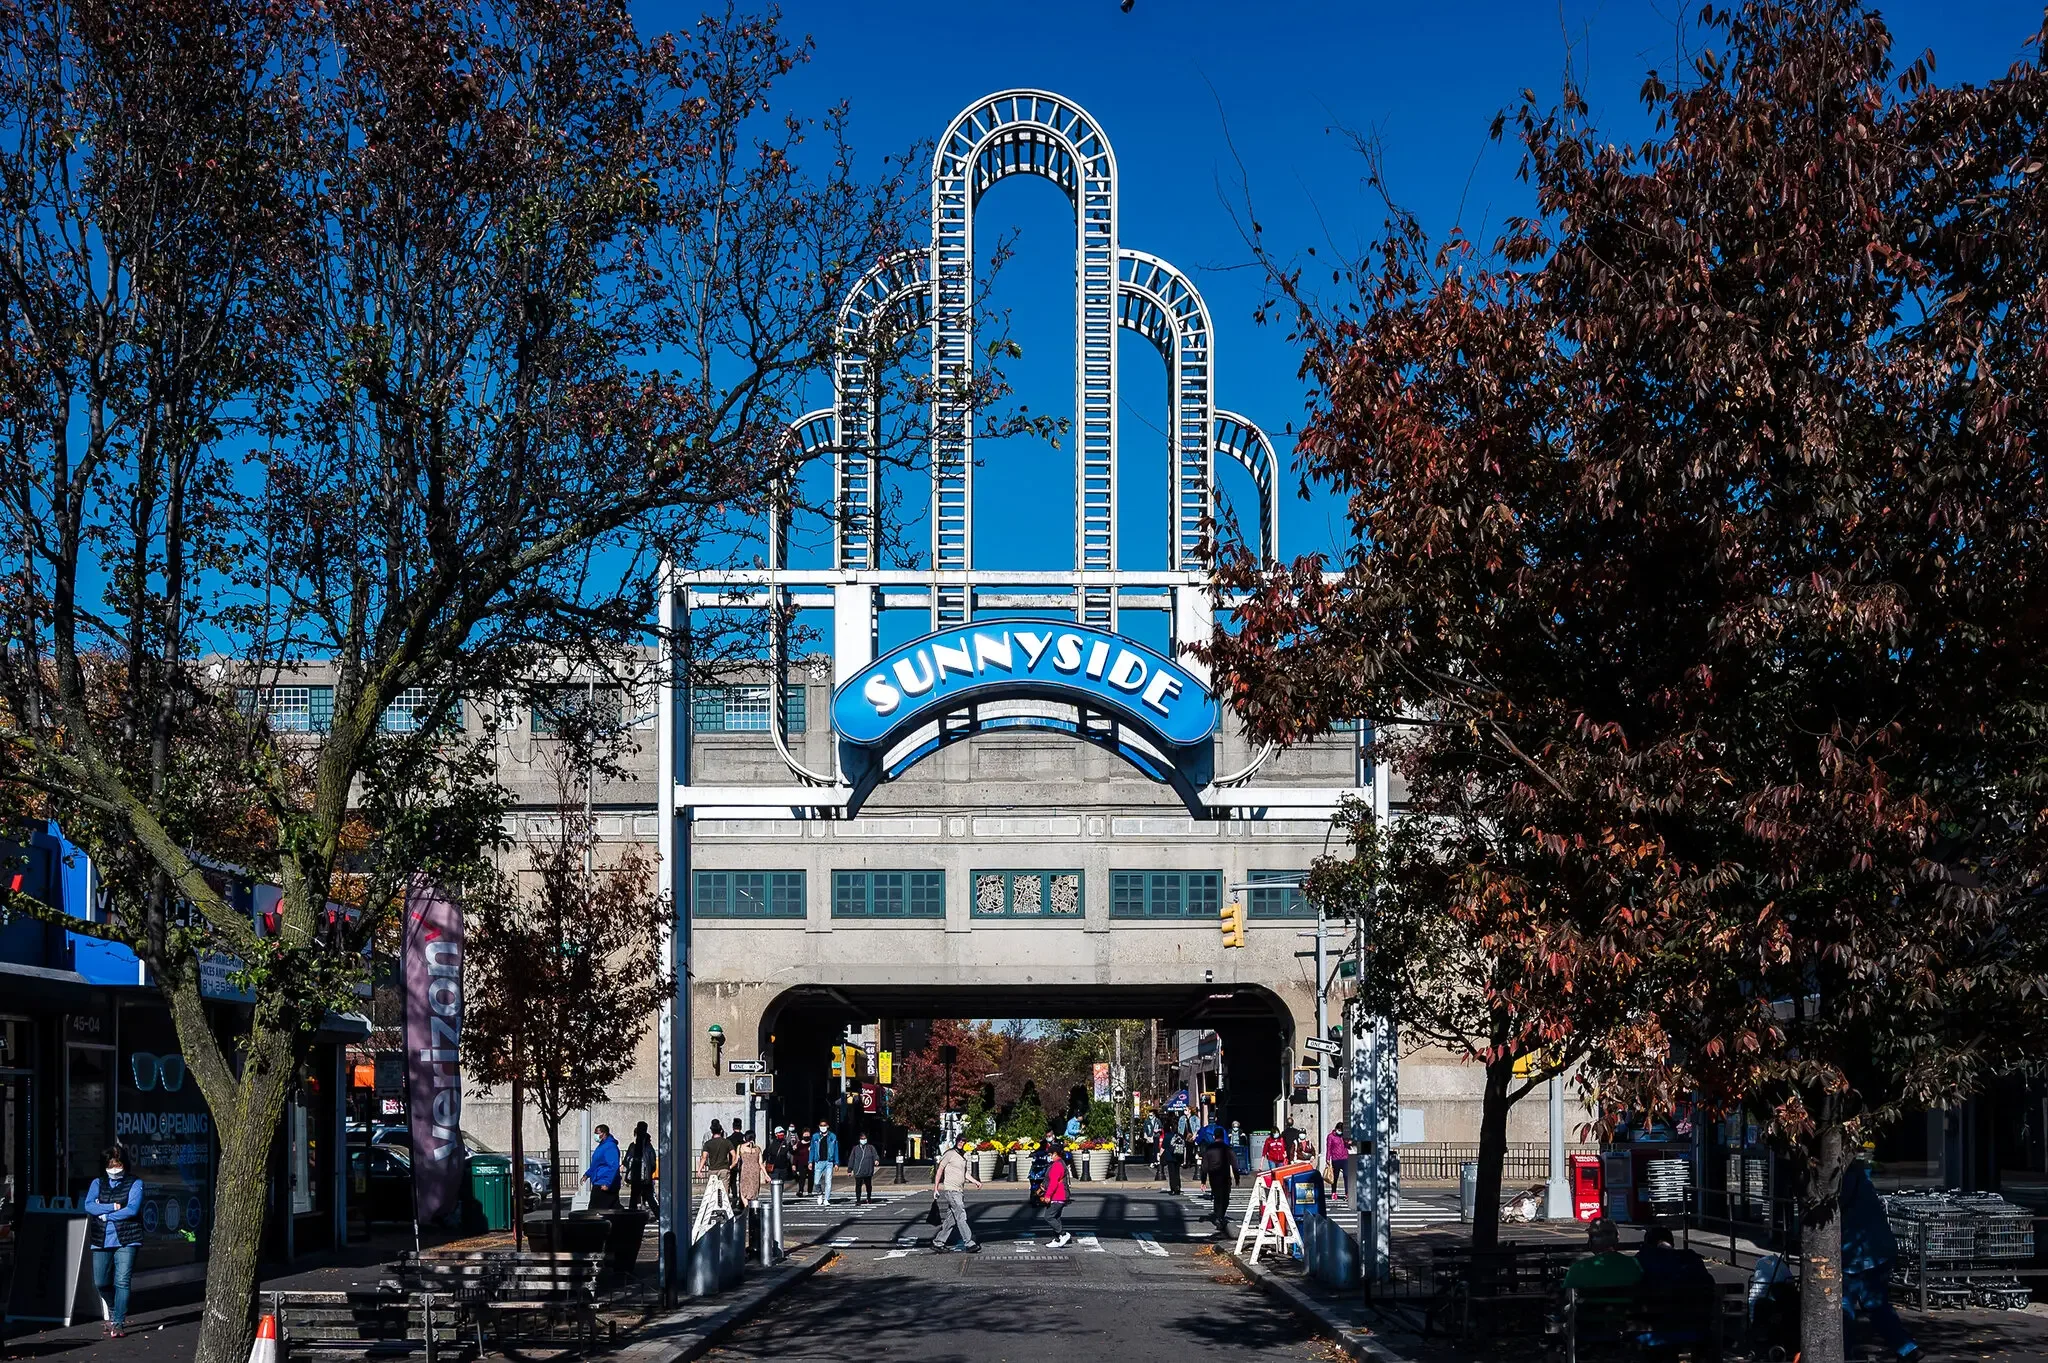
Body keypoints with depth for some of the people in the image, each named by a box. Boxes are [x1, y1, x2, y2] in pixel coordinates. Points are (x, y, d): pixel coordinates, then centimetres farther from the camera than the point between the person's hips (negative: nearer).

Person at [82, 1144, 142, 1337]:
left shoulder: (135, 1184, 3)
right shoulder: (97, 1184, 13)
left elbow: (132, 1209, -10)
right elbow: (88, 1205, -2)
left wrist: (105, 1214, -6)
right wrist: (113, 1207, -12)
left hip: (126, 1240, -4)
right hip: (101, 1240, 4)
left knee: (122, 1281, -10)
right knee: (100, 1282, 5)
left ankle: (118, 1323, -7)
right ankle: (113, 1314, 31)